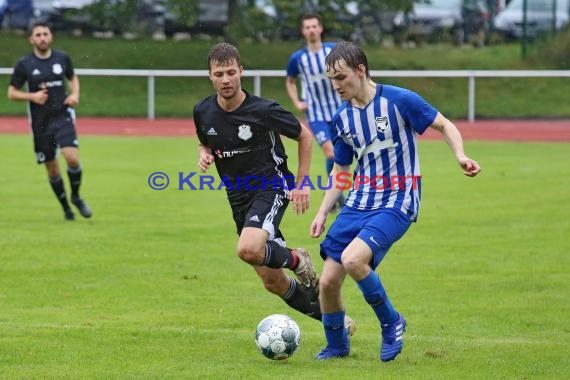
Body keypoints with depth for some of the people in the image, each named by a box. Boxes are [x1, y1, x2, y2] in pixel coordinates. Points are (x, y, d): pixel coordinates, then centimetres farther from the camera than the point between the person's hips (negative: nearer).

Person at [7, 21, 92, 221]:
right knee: (52, 167, 5)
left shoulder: (62, 58, 2)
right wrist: (32, 96, -16)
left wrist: (75, 94, 1)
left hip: (63, 116, 0)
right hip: (40, 122, 0)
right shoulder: (24, 64, -4)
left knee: (72, 158, -19)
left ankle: (76, 196, 7)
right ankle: (66, 207, 24)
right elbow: (11, 93, 2)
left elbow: (73, 77, 21)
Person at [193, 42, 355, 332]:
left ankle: (297, 260, -3)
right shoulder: (203, 112, -3)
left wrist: (301, 184, -4)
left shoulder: (264, 110, -16)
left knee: (248, 250, -35)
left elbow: (304, 136, -1)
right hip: (238, 199, 6)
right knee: (273, 282, 7)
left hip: (271, 188, -6)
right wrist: (205, 155, -5)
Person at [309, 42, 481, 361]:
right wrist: (323, 213, 8)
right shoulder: (343, 118, 7)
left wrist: (461, 156, -20)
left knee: (352, 259, -29)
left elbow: (445, 126, -2)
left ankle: (392, 322, -5)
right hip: (359, 202, 6)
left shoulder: (398, 100, -10)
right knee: (328, 281, -2)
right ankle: (337, 346, 24)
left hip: (397, 203, -6)